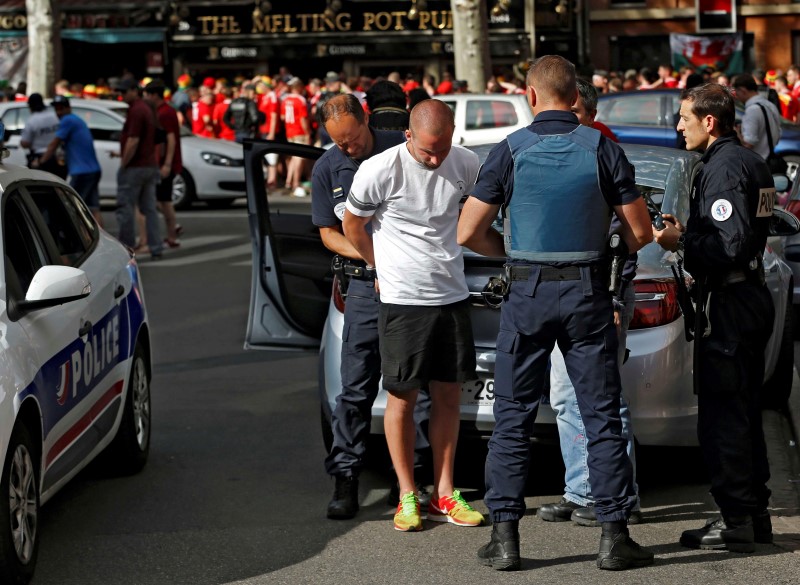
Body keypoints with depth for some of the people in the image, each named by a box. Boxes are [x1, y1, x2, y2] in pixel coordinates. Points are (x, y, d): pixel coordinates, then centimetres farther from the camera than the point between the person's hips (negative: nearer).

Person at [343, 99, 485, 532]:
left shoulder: (466, 164, -1)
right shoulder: (379, 171, -14)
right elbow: (352, 224, 1)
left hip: (453, 295, 4)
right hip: (403, 300, -4)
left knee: (448, 395, 8)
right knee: (402, 397, 1)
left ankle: (443, 493, 17)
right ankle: (407, 496, 11)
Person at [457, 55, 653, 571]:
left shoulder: (510, 151, -4)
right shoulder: (602, 148, -3)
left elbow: (469, 233, -3)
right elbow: (640, 233, -1)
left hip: (528, 294, 0)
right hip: (588, 294, 0)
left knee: (514, 416, 7)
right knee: (602, 416, 6)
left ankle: (505, 536, 6)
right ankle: (615, 536, 5)